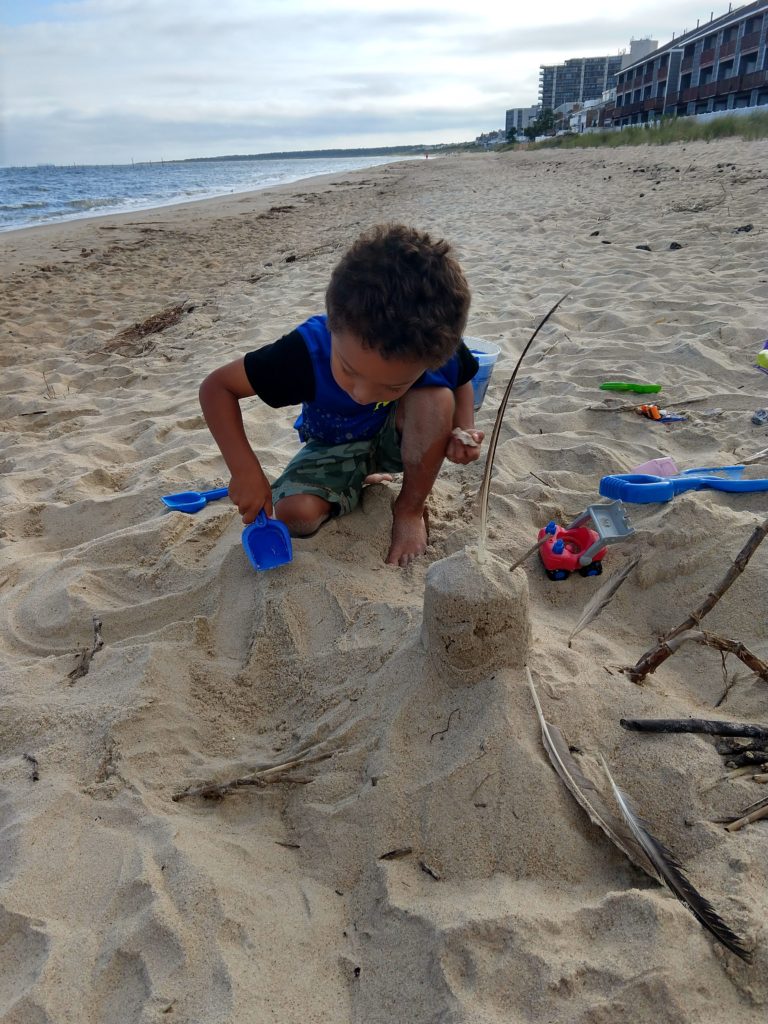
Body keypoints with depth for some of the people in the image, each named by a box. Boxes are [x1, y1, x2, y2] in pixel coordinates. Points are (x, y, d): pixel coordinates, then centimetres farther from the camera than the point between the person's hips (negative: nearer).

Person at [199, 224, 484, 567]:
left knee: (436, 399, -32)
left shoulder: (440, 347, -30)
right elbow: (216, 387, -26)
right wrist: (245, 469, -36)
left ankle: (410, 507, -10)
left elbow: (461, 382, -3)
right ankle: (356, 484, 8)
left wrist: (464, 430, -24)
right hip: (334, 448, 0)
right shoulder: (308, 350, -35)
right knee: (294, 515, -26)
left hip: (397, 441, 0)